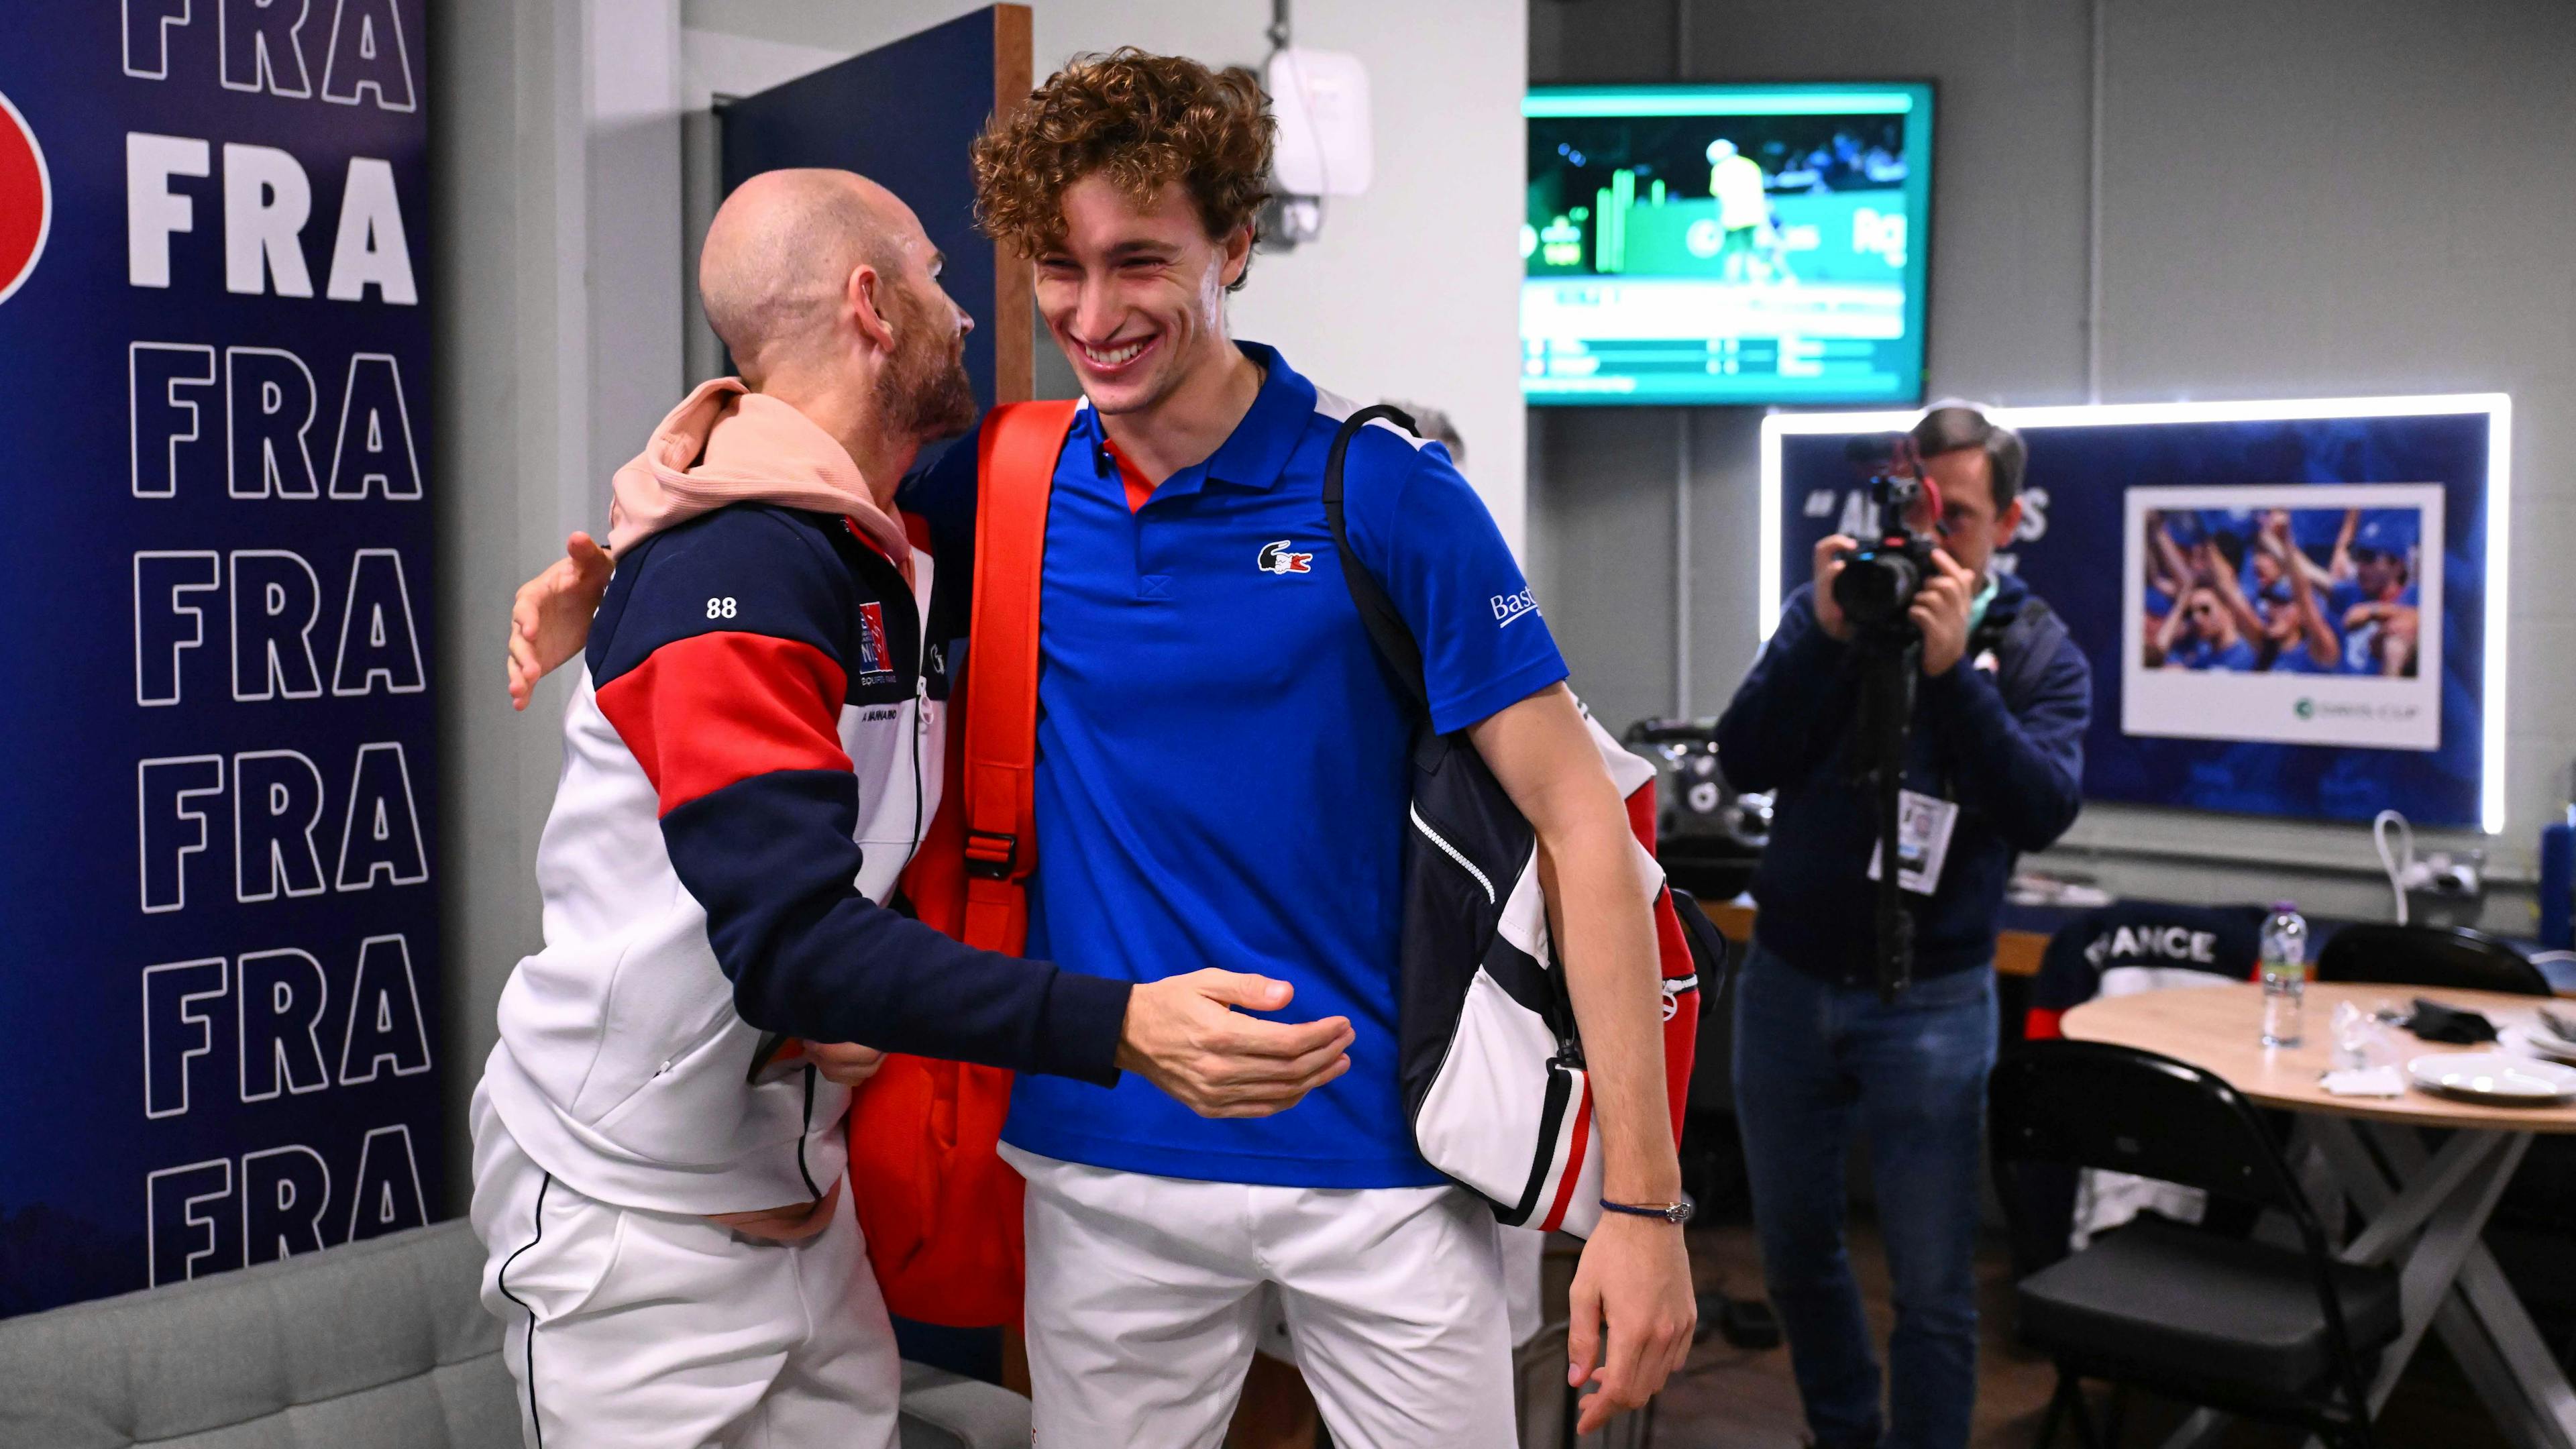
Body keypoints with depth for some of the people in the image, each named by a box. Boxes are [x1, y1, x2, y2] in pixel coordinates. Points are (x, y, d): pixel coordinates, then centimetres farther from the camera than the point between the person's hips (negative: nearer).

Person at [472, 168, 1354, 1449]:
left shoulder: (897, 566, 8)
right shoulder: (734, 554, -21)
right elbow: (787, 935, -29)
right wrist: (1119, 1030, -35)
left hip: (798, 1202, 8)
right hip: (635, 1225, -8)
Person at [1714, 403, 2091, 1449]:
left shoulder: (2040, 655, -2)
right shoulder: (1830, 609, 3)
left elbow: (2043, 812, -18)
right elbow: (1743, 763, -9)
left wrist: (1953, 668, -25)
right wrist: (1828, 637, -20)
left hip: (1930, 1001, -3)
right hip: (1787, 982, 3)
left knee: (1933, 1288, 1)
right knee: (1795, 1250, 17)